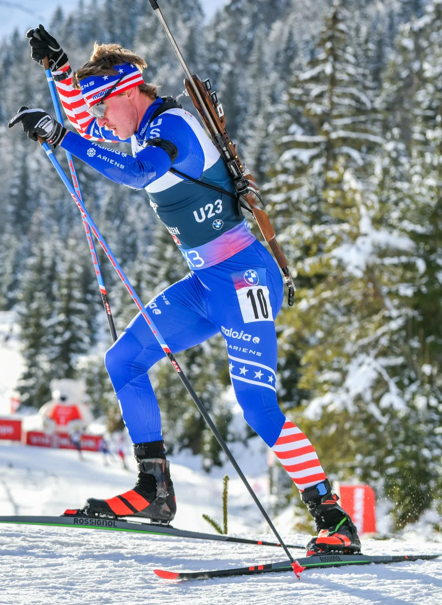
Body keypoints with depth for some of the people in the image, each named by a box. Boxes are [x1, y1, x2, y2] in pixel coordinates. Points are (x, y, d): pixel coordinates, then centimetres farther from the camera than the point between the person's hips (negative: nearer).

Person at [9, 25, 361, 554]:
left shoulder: (172, 125, -17)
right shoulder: (145, 127, 11)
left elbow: (138, 173, -37)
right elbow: (85, 124, 29)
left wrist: (60, 136, -36)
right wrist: (58, 67, 18)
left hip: (245, 279, -10)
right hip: (207, 283, 10)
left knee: (257, 404, -16)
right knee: (123, 362, 7)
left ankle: (333, 521, -13)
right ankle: (154, 491, 10)